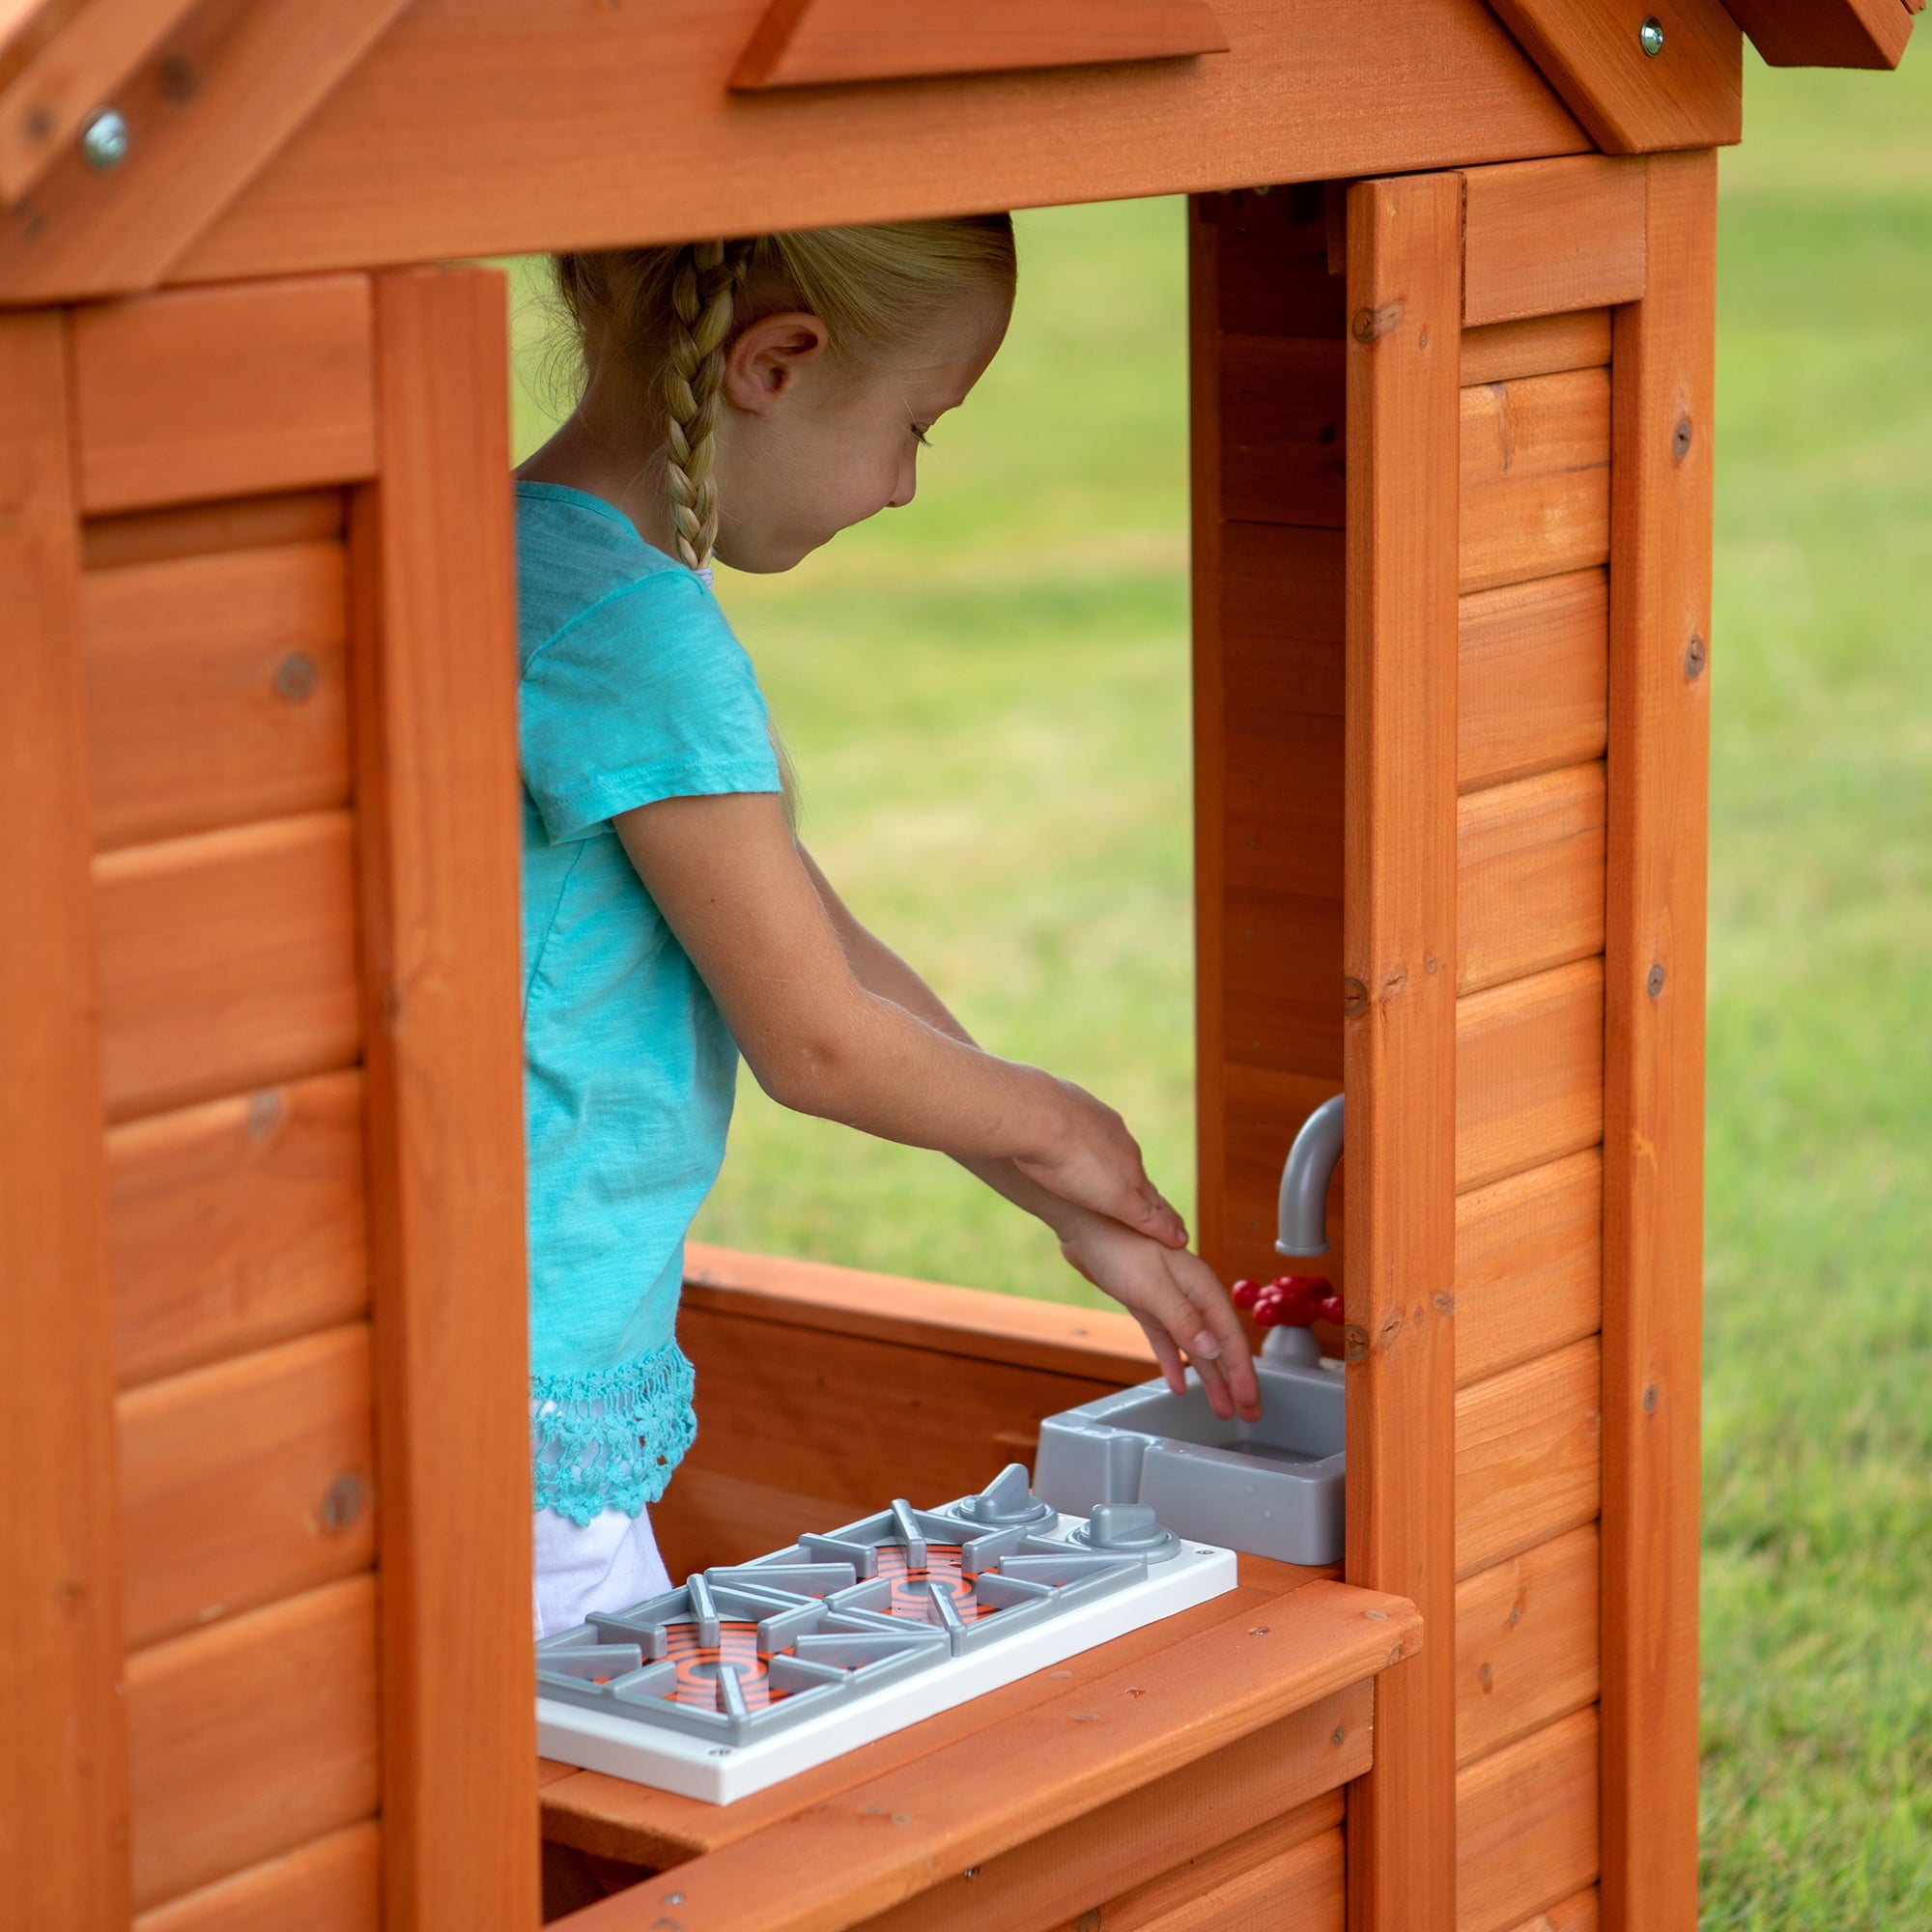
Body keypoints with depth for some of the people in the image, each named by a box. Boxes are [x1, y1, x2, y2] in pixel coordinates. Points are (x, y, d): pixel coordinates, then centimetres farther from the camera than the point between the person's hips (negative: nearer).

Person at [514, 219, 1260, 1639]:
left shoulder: (537, 564, 12)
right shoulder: (642, 631, -19)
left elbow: (823, 951, 17)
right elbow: (814, 1037, -14)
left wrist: (1082, 1213, 19)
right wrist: (1054, 1126, 5)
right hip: (525, 1409, -10)